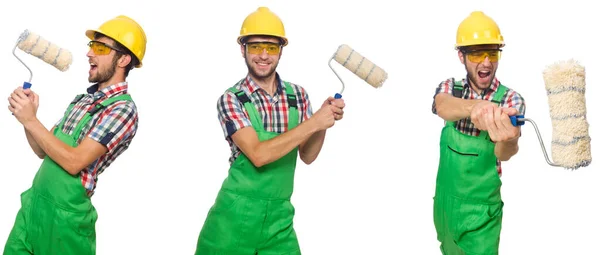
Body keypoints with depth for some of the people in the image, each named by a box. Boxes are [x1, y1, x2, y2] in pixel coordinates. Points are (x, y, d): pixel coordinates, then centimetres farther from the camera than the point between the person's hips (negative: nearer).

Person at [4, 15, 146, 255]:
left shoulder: (123, 109, -15)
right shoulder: (83, 99, 10)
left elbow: (74, 161, -22)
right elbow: (44, 151, 13)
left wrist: (31, 120, -18)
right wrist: (24, 114, -3)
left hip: (64, 215, -7)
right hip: (33, 203, 7)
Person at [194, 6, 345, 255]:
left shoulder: (298, 95, 4)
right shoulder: (231, 99, -9)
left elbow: (307, 156, 8)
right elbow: (258, 155, -21)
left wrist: (324, 120, -10)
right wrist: (313, 122, -21)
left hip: (280, 216, 4)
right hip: (235, 214, -3)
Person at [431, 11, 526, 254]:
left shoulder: (511, 99, -14)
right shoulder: (449, 87, -6)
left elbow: (503, 153, -31)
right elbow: (443, 106, -31)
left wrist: (507, 141, -57)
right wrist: (474, 106, -55)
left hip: (480, 208, -3)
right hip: (445, 199, 3)